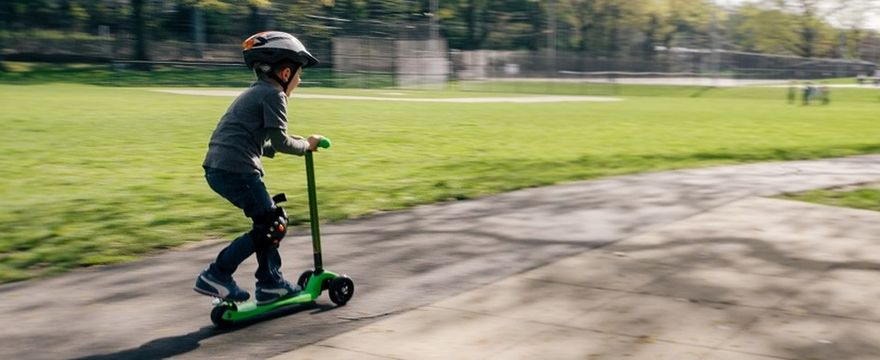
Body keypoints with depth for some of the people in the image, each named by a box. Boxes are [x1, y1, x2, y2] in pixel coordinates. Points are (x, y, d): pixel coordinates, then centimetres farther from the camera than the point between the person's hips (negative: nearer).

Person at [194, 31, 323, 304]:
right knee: (272, 225, -2)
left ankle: (271, 284, 23)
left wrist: (300, 144, 20)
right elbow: (280, 142, -11)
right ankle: (215, 276, -2)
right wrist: (306, 145, 6)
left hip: (217, 168, 10)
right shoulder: (273, 94, -6)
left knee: (269, 219, 18)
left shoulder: (256, 92, 24)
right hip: (236, 169, -10)